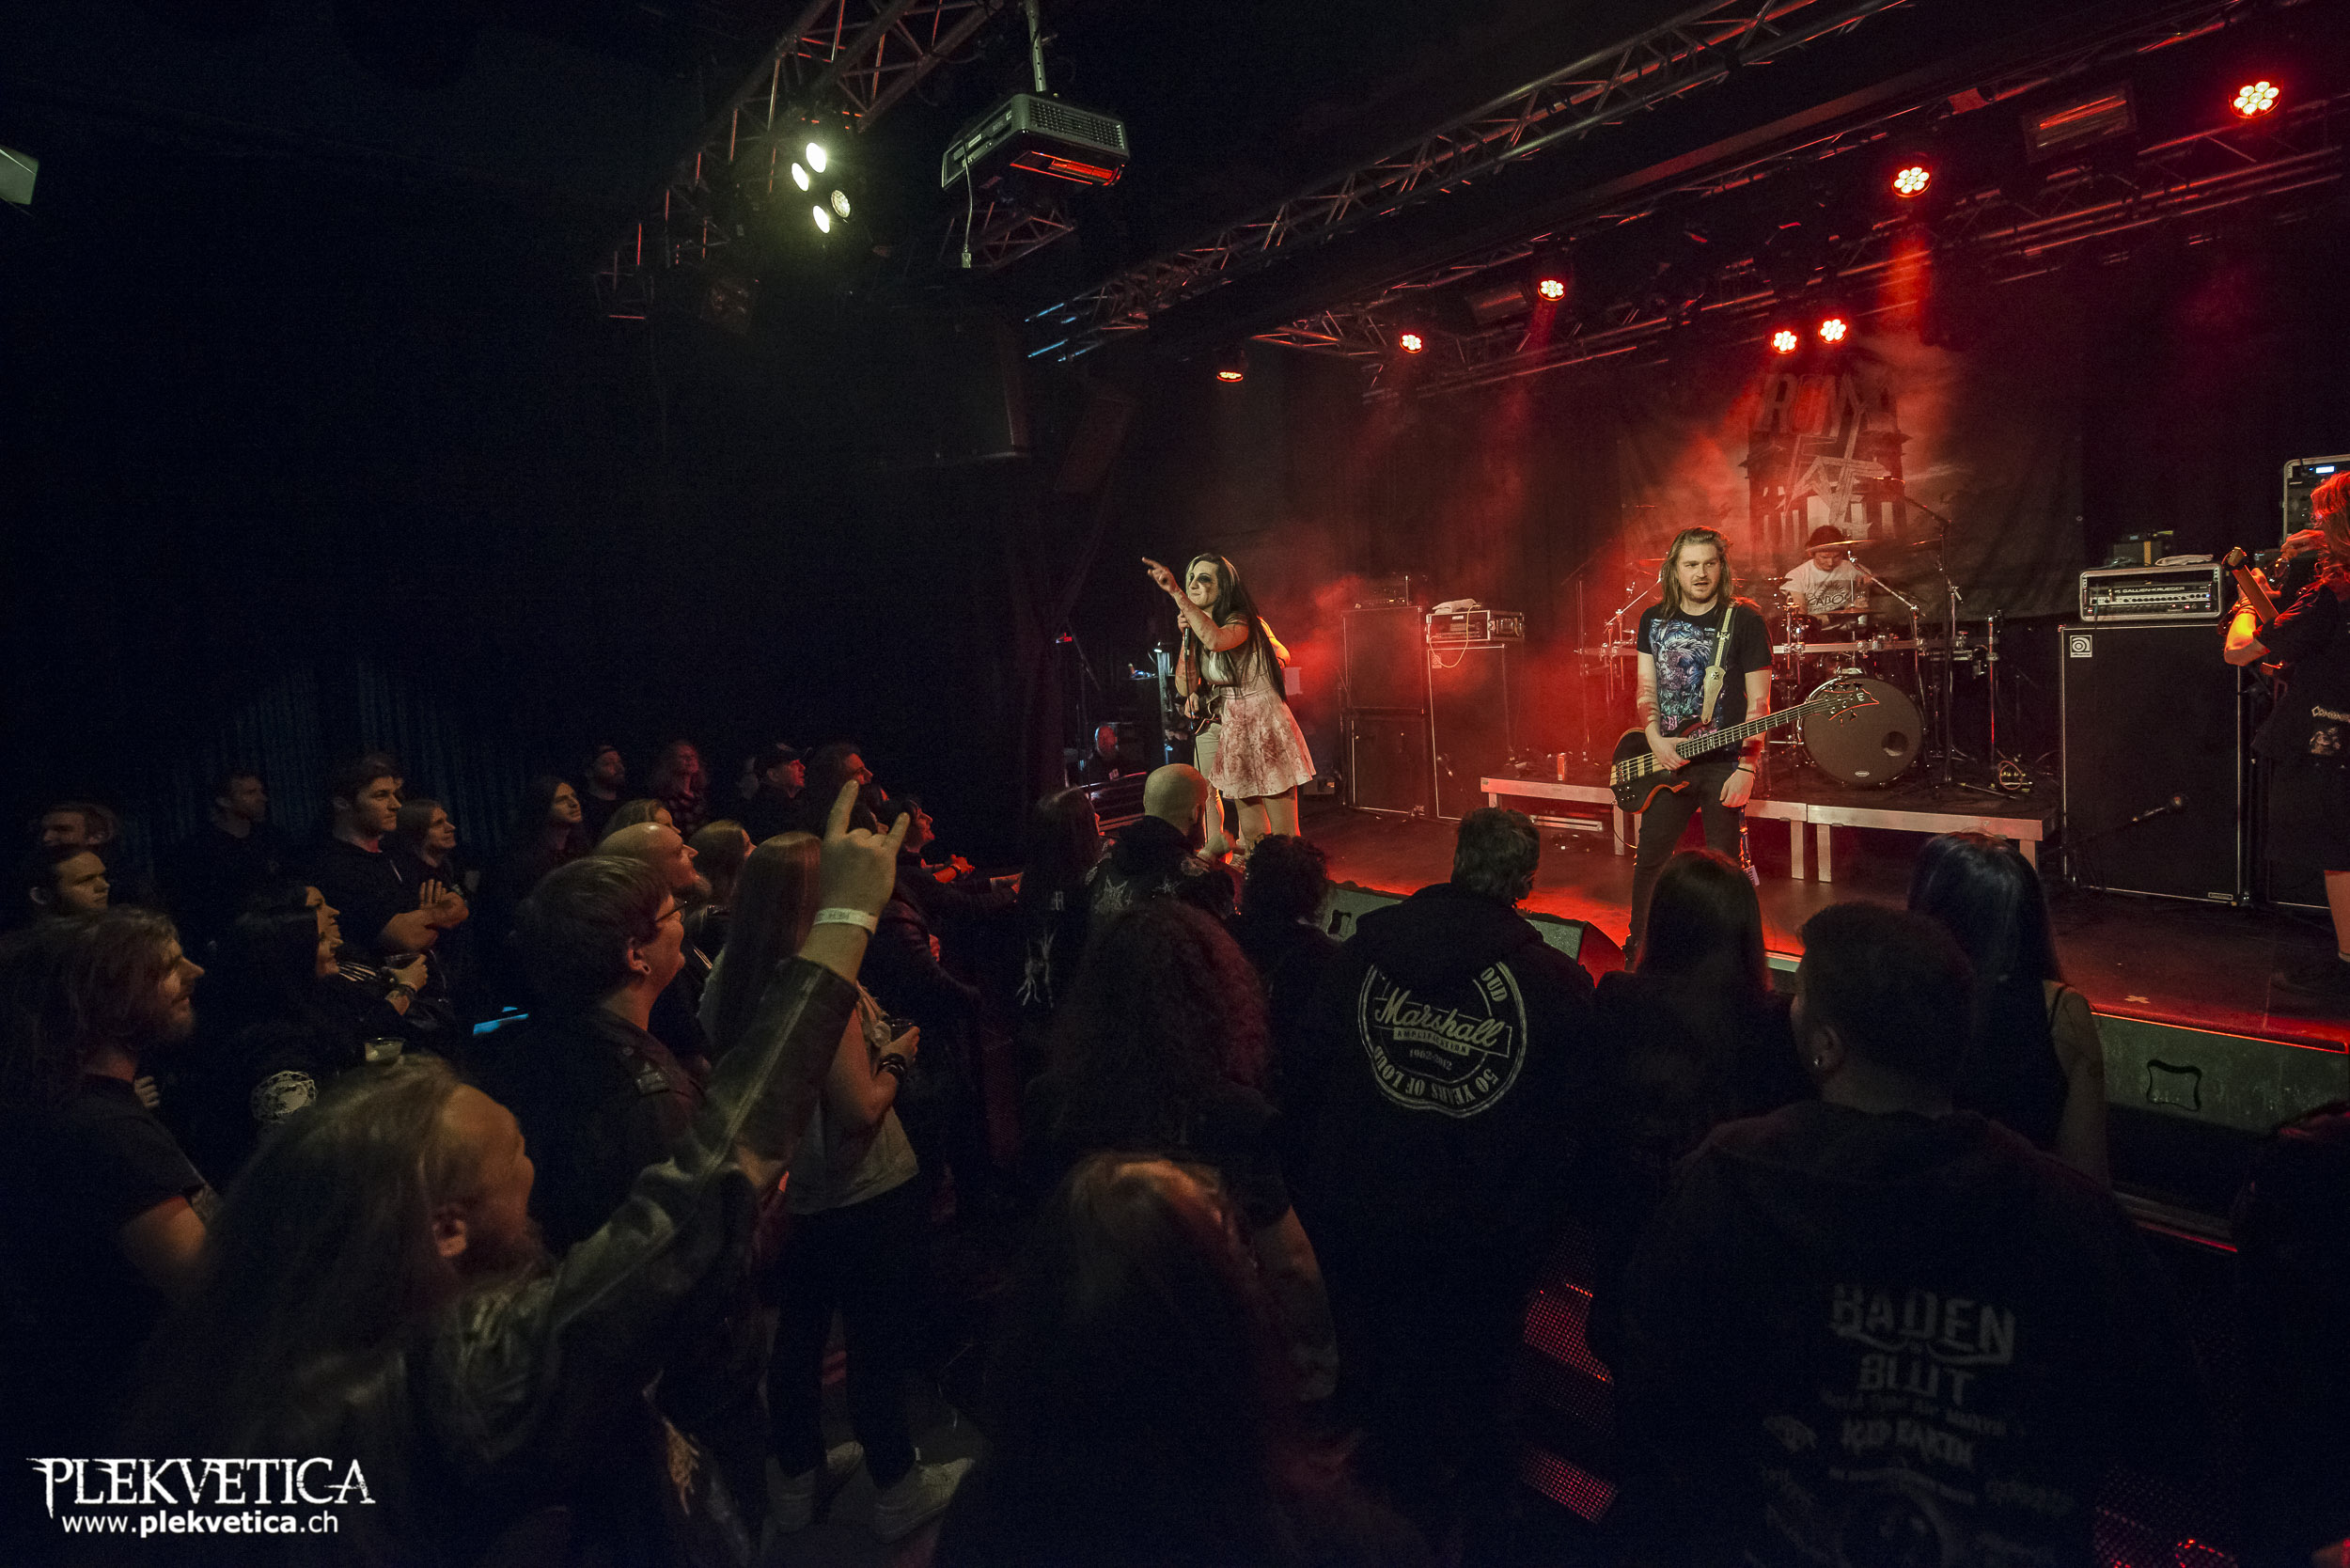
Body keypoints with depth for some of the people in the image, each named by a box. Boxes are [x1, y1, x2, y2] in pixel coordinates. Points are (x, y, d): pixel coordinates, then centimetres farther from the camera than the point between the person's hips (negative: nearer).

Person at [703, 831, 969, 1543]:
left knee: (798, 1333, 22)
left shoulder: (726, 982, -3)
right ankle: (899, 1490, 30)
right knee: (879, 1344, 11)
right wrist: (897, 1055, -10)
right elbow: (860, 1111, -27)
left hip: (784, 1193, 7)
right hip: (862, 1197, -7)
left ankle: (796, 1479, 41)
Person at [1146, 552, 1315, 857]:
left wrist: (1175, 592, -37)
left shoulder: (1241, 621, -12)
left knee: (1284, 836, -6)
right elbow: (1185, 687, 3)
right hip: (1232, 733, 7)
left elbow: (1217, 640, -37)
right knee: (1252, 835, 12)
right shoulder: (1197, 634, 11)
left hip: (1266, 731, -7)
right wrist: (1186, 636, -5)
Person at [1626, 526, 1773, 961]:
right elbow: (1646, 687, 8)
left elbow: (1758, 701, -7)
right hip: (1665, 761, 4)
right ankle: (1636, 948, 25)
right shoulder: (1654, 619, 8)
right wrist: (1655, 740, -9)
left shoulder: (1745, 620, -5)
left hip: (1724, 763, -4)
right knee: (1649, 858, 9)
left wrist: (1746, 767, -14)